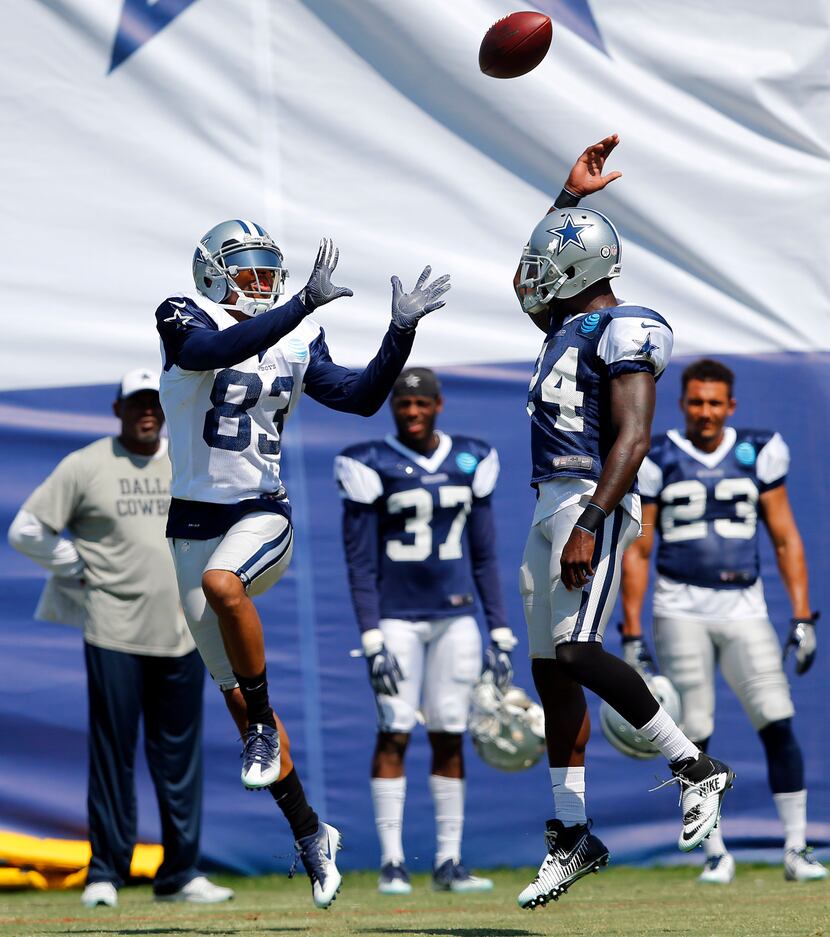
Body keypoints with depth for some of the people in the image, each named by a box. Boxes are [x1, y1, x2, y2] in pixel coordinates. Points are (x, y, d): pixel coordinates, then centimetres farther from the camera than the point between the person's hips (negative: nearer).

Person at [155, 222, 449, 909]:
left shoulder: (297, 341, 7)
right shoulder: (184, 319, -6)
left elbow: (362, 398, 9)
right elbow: (215, 351, -27)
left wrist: (402, 332, -4)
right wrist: (306, 304, -33)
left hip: (263, 514, 0)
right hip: (193, 521, 0)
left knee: (221, 583, -37)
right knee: (236, 693, 3)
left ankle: (264, 727, -18)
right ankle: (310, 834, 15)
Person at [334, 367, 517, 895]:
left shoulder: (471, 462, 7)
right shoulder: (371, 466, -5)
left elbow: (485, 556, 11)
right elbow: (360, 561, -6)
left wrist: (501, 634, 7)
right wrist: (372, 640, -13)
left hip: (456, 617, 3)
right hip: (396, 618, -3)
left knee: (450, 737, 4)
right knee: (395, 734, -6)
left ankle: (449, 862, 9)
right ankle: (392, 862, -2)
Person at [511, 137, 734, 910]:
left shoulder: (621, 331, -9)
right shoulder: (568, 325, 19)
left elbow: (632, 438, -18)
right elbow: (537, 274, 40)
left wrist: (590, 524, -25)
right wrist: (571, 195, 33)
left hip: (594, 503, -10)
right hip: (551, 502, 10)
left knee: (576, 653, -21)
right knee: (549, 667, 8)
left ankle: (693, 766, -8)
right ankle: (570, 834, 12)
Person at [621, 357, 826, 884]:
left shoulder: (759, 454, 4)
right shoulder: (656, 461, 0)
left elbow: (785, 540, 8)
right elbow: (637, 553, 2)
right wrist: (632, 636, -2)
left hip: (744, 608, 1)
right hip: (681, 609, -1)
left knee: (778, 725, -8)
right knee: (694, 736, -3)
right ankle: (716, 854, 10)